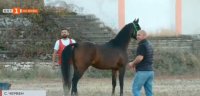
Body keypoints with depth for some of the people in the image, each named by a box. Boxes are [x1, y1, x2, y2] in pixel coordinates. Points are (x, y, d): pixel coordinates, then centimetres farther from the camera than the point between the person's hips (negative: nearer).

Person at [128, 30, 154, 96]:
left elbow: (140, 58, -21)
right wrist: (135, 64, 17)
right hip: (150, 71, 9)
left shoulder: (142, 45, -12)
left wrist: (132, 64, -5)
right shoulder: (149, 45, 18)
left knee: (135, 89, -4)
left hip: (143, 71, -9)